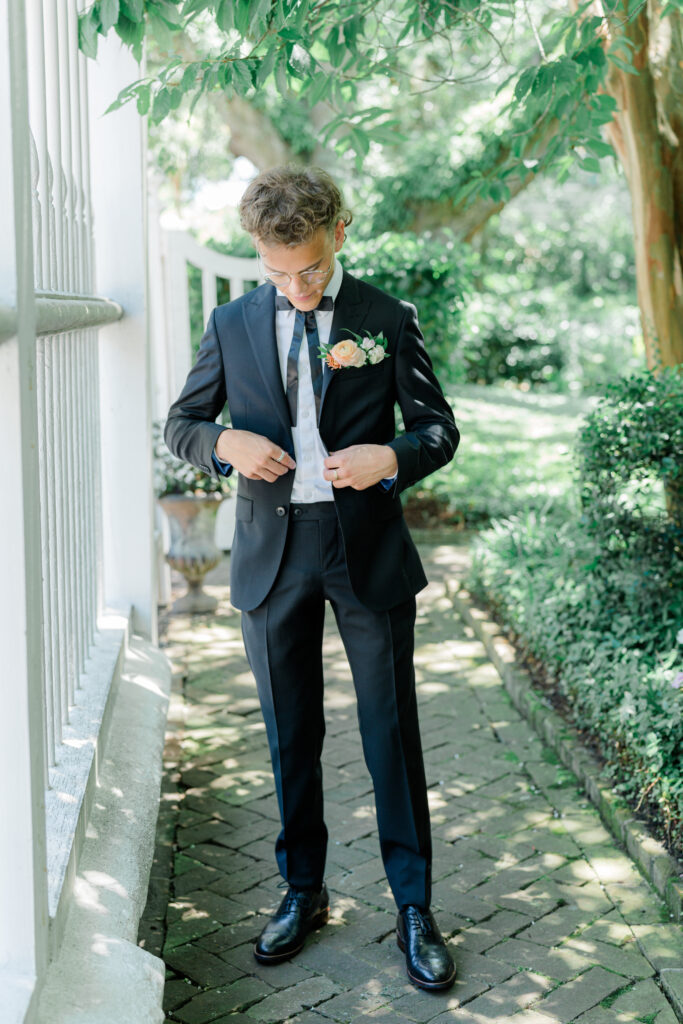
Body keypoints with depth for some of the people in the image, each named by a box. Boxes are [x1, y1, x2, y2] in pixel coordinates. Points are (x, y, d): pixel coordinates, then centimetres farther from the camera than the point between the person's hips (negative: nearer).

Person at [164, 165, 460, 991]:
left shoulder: (388, 320, -1)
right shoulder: (232, 323, 5)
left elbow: (439, 428, 3)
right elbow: (180, 422, 11)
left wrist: (389, 457, -19)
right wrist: (224, 443, -11)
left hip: (369, 549, -2)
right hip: (272, 551, 2)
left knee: (391, 731, 4)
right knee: (290, 735, 13)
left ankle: (413, 908, 19)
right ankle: (303, 892, 30)